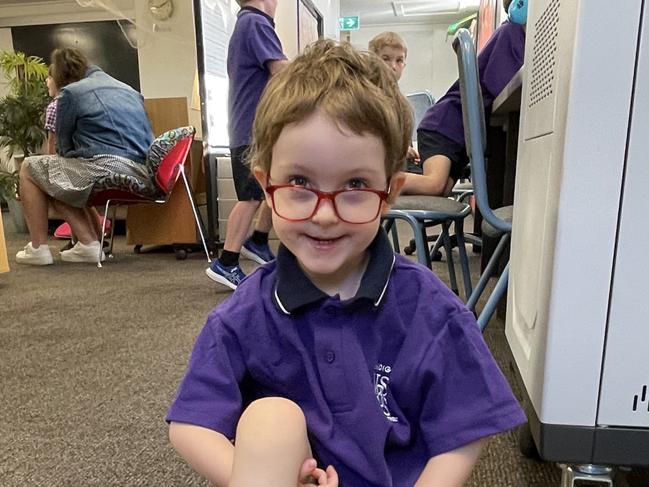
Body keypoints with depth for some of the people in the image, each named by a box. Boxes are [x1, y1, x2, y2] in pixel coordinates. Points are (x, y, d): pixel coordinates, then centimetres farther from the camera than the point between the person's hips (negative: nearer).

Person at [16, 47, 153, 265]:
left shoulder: (70, 92, 5)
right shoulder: (130, 90, 24)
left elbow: (64, 148, 12)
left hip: (106, 170, -7)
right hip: (141, 175, 8)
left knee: (29, 168, 17)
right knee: (58, 183, 28)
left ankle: (38, 248, 16)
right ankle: (89, 243, 13)